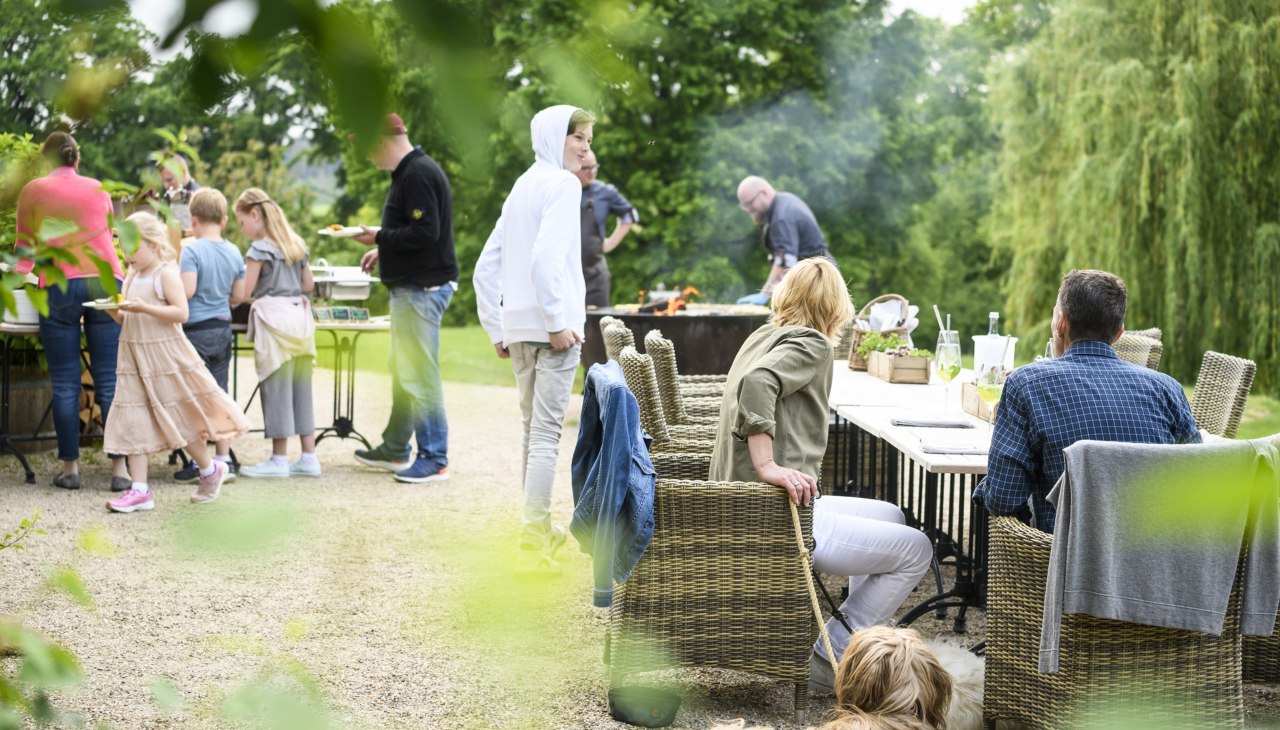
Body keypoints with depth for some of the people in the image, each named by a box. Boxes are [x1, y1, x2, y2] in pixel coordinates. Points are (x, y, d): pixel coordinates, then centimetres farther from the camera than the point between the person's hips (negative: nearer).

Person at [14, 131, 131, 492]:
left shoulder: (33, 191, 10)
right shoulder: (99, 190, 17)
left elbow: (25, 247, 18)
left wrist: (20, 278, 36)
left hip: (60, 286, -2)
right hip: (106, 282, 2)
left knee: (65, 383, 3)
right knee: (110, 380, 1)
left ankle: (70, 467, 6)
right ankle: (120, 467, -2)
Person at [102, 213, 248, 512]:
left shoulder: (166, 274, -10)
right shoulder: (132, 277, 11)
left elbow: (181, 313, -20)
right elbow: (125, 320, 15)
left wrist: (145, 308, -27)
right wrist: (113, 310, -5)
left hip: (164, 355, -7)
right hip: (135, 357, 7)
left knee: (180, 419, 3)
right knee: (132, 422, 1)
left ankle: (210, 470, 25)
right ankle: (139, 490, 2)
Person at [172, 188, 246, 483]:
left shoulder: (191, 250, -14)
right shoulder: (234, 252, 5)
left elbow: (186, 291, -22)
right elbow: (239, 296, 9)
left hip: (196, 330, -6)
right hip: (223, 329, 6)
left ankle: (198, 463, 4)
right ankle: (224, 459, 12)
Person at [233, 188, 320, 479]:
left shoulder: (259, 248, -9)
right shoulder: (296, 244, 14)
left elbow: (245, 291, -9)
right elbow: (309, 284, 19)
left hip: (273, 317, -8)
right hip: (299, 315, 8)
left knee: (276, 389, -2)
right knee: (301, 388, 10)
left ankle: (279, 459, 2)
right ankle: (309, 457, 11)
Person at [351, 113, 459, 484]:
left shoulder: (418, 174, -18)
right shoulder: (409, 171, 16)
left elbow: (426, 232, -25)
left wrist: (380, 237, -15)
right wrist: (383, 250, 15)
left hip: (423, 287, -11)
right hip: (411, 286, 11)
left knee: (420, 374, -8)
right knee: (404, 372, 18)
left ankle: (434, 459, -3)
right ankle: (394, 450, 28)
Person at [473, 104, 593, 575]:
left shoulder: (520, 188, 18)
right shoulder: (561, 184, -7)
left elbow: (486, 268, 17)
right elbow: (546, 256, -22)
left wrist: (496, 329, 19)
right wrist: (559, 320, -19)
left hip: (518, 326, 8)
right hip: (551, 325, -8)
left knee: (533, 427, 18)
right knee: (547, 431, -8)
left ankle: (539, 530, 28)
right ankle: (532, 544, -10)